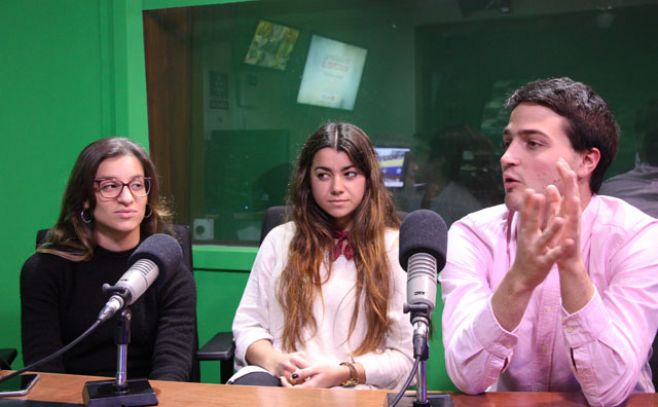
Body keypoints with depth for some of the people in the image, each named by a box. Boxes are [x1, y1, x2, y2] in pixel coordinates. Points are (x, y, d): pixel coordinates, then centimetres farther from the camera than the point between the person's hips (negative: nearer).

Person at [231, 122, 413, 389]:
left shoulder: (398, 248, 5)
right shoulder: (280, 240, 15)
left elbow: (406, 356, 3)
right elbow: (247, 324, 13)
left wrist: (343, 373, -14)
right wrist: (273, 360, -9)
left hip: (356, 389, -1)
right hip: (280, 380, 2)